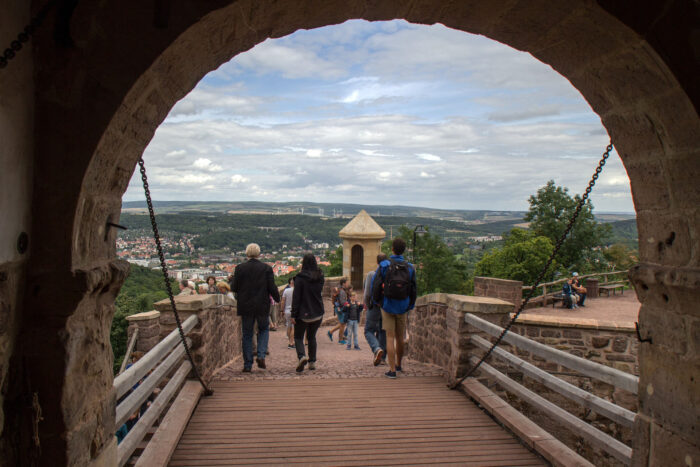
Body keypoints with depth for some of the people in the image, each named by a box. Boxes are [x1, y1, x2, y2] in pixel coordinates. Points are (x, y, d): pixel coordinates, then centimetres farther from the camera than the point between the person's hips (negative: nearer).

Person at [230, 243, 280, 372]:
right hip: (262, 306, 0)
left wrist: (232, 281, 19)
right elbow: (272, 287, -5)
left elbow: (234, 288, -2)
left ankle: (247, 365, 10)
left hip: (246, 306, 0)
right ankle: (261, 356, 1)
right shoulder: (267, 268, -5)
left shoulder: (240, 268, -5)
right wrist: (277, 298, 13)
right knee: (264, 329, 20)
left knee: (247, 335, 10)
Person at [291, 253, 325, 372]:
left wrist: (293, 314, -11)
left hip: (303, 314, -4)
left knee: (298, 337, 8)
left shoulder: (300, 278, -14)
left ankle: (302, 356, -16)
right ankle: (312, 362, 18)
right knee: (312, 337, 19)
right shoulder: (320, 277, 1)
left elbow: (296, 297, -14)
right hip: (318, 313, 4)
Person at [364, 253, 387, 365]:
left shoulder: (371, 274, -8)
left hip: (375, 308, -3)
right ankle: (382, 357, 14)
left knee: (369, 331, 7)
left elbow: (367, 294, -10)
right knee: (383, 332, 15)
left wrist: (368, 305, 6)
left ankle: (377, 349, -19)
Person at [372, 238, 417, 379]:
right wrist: (410, 306, 17)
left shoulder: (384, 265, -9)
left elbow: (375, 284, -9)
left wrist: (376, 300, 8)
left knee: (390, 337, 0)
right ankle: (398, 364, 33)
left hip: (388, 305, -3)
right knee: (400, 337, 16)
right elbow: (414, 290, 4)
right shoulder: (410, 267, -1)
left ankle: (392, 370, -3)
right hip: (402, 307, 3)